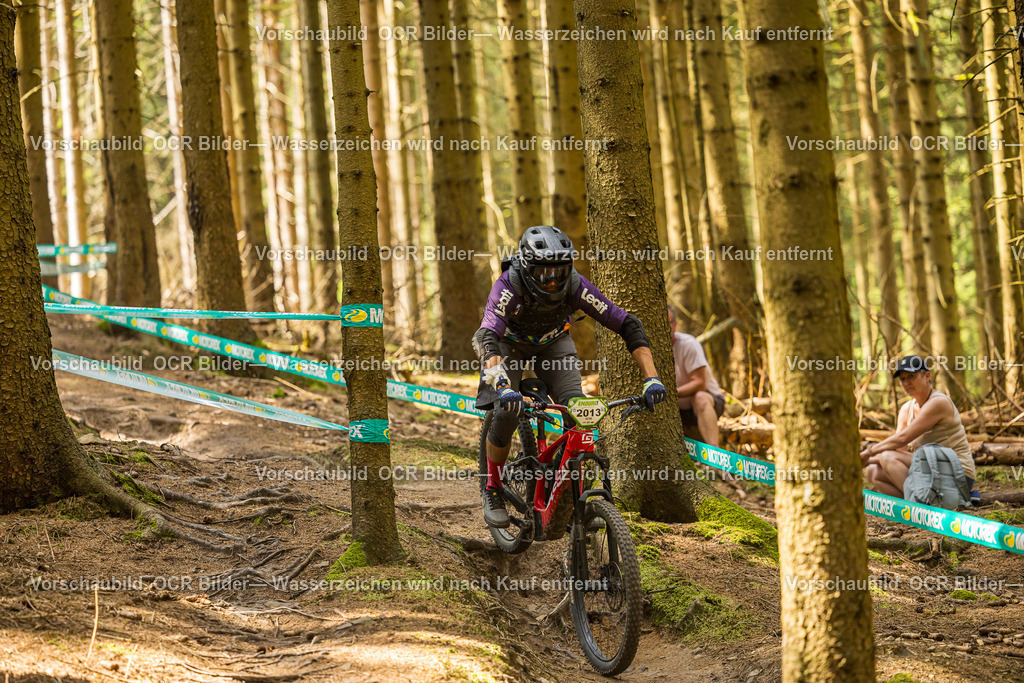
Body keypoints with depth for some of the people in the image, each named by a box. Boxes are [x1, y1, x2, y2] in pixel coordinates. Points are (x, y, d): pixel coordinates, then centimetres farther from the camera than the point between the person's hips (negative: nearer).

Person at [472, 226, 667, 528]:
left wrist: (651, 379, -42)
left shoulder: (575, 287, -32)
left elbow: (628, 325, -31)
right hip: (509, 342, -2)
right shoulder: (509, 286, -39)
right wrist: (503, 387, -67)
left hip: (552, 343, 2)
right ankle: (493, 491, -1)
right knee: (507, 412, -23)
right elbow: (488, 337, -50)